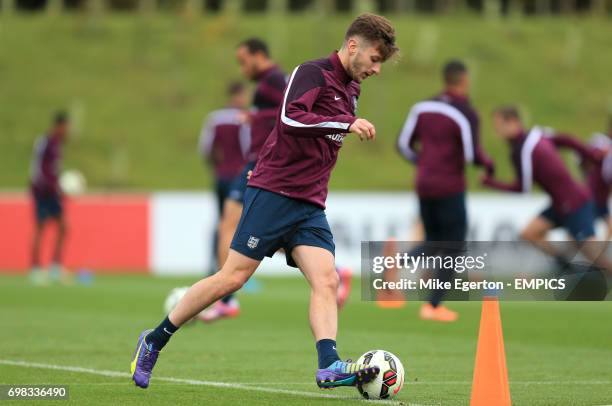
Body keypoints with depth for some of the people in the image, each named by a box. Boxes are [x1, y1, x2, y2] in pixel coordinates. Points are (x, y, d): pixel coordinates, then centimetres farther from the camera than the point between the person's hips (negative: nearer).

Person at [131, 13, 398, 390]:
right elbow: (291, 118, -25)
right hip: (273, 192, -8)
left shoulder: (350, 90, 17)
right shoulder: (312, 72, -8)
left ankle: (329, 366, -25)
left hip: (310, 204, 8)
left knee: (327, 281, -12)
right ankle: (154, 341, 6)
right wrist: (348, 122, -25)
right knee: (234, 276, -7)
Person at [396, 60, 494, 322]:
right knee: (454, 248, 8)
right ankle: (434, 306, 2)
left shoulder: (423, 107, 6)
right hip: (450, 188, -6)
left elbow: (404, 145, 9)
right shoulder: (466, 114, -12)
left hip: (424, 186, 6)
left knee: (433, 242, 19)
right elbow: (472, 155, -18)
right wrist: (488, 164, 4)